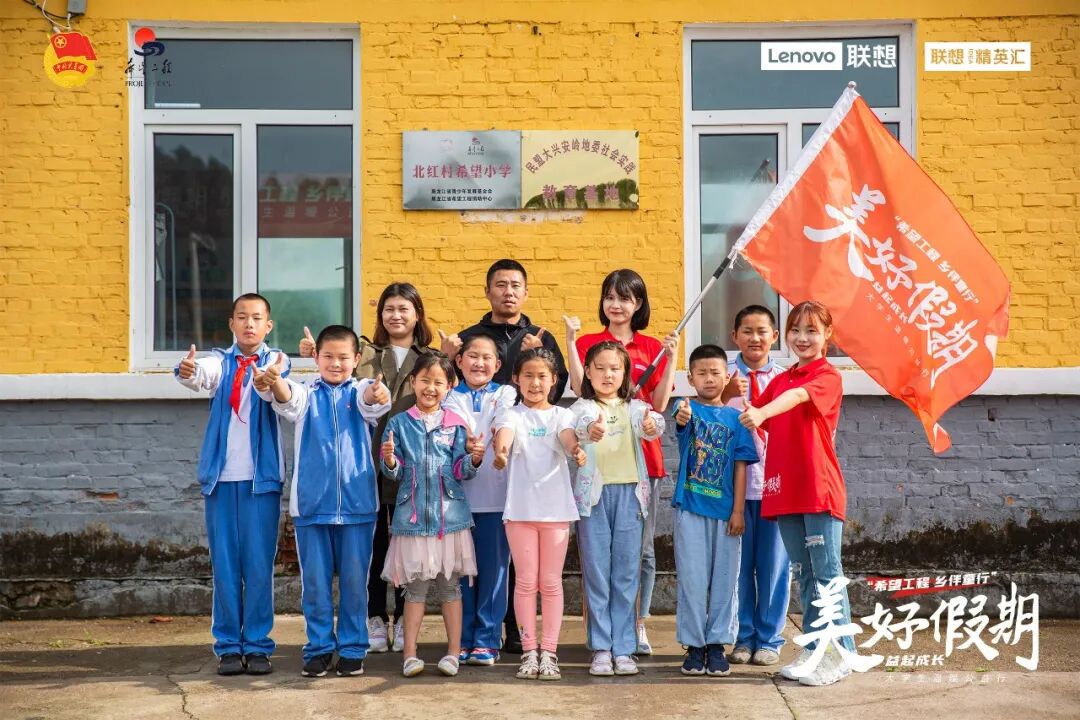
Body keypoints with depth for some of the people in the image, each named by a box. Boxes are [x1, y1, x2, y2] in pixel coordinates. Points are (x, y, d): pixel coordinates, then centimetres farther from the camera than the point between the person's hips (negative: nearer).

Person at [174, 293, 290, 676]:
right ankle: (228, 645, 11)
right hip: (221, 474, 2)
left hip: (261, 474, -1)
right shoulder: (220, 361, 9)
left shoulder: (274, 361, 5)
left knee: (259, 563, 1)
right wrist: (187, 371, -40)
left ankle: (257, 645, 9)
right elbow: (203, 374, -15)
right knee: (224, 564, 4)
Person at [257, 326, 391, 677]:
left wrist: (379, 395, -45)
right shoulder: (307, 393, 5)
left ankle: (352, 648, 17)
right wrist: (274, 383, -42)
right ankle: (319, 647, 18)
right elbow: (288, 400, -18)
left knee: (354, 580, 5)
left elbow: (370, 402, -19)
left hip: (357, 503, -1)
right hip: (311, 503, 1)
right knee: (314, 581, 6)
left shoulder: (360, 392, 4)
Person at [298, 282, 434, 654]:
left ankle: (403, 621, 17)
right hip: (369, 461, 0)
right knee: (372, 543, 5)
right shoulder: (365, 353, 8)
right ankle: (375, 620, 16)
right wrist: (317, 355, -26)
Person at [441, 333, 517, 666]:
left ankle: (487, 641, 8)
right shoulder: (451, 397, 11)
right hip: (457, 491, 0)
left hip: (495, 492, 0)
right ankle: (462, 640, 12)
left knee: (493, 567, 0)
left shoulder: (505, 394, 12)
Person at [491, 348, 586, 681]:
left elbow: (568, 437, -13)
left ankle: (549, 651, 9)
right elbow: (504, 433, -18)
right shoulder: (512, 414, 4)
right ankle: (529, 651, 11)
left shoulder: (561, 415, 7)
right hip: (520, 507, -1)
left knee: (551, 582, 4)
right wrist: (501, 451, -42)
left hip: (556, 507, 1)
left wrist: (577, 450, -38)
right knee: (526, 581, 4)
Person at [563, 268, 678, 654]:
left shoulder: (652, 347, 10)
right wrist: (571, 340, -14)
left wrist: (671, 357, -6)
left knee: (642, 546, 4)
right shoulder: (588, 342, 6)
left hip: (642, 453, 1)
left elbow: (659, 403, 1)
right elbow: (579, 388, -11)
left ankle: (639, 626, 14)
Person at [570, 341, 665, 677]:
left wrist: (653, 426, -39)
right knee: (596, 573, 2)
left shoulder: (634, 408, 9)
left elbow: (653, 424, -14)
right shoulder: (583, 408, 4)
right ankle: (601, 649, 9)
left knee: (626, 574, 4)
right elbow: (579, 424, -21)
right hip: (593, 494, -1)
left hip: (629, 493, 1)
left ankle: (623, 649, 10)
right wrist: (590, 430, -45)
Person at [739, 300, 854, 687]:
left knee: (827, 572, -5)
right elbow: (759, 426, 17)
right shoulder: (780, 381, 16)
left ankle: (841, 652, 1)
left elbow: (799, 395, -26)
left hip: (819, 488, -6)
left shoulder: (828, 376, -5)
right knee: (804, 573, 11)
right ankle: (813, 648, 18)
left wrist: (762, 412, -42)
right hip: (786, 491, 7)